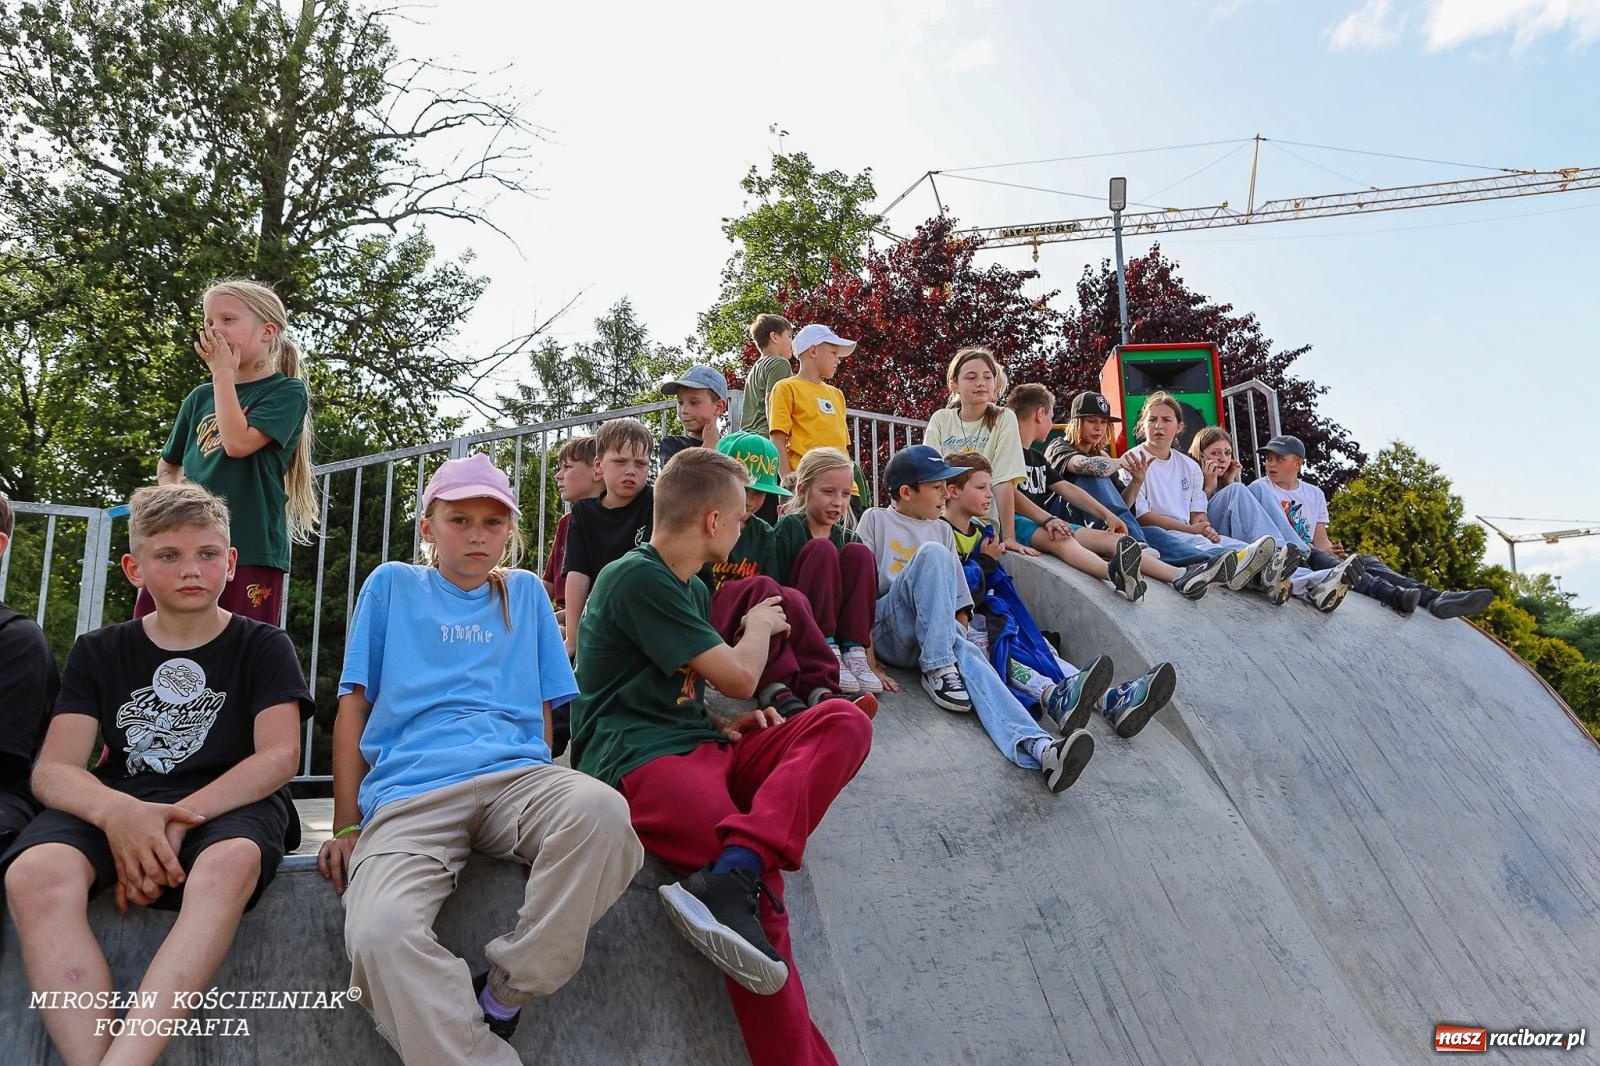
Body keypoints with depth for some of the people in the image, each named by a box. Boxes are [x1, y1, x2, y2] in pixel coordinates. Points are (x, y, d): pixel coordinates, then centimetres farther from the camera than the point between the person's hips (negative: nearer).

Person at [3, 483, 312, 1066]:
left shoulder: (262, 646, 7)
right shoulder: (98, 652, 13)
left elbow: (280, 756, -6)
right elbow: (53, 770, 2)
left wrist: (178, 819, -21)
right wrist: (116, 811, -22)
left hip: (229, 802, -2)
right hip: (118, 806, 3)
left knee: (231, 863, -38)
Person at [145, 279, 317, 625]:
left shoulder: (287, 391, 0)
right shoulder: (200, 397, 16)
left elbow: (238, 442, -15)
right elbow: (167, 464, 28)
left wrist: (223, 372, -5)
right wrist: (171, 490, 5)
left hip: (252, 551, -5)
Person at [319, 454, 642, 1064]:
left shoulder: (524, 592, 22)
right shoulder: (391, 586, 18)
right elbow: (354, 706, 14)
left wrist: (543, 800, 6)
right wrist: (347, 827, 7)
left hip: (513, 775, 2)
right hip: (409, 793, -1)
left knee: (602, 811, -34)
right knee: (380, 933, -34)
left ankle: (502, 999, -15)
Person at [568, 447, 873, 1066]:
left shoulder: (692, 589, 23)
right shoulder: (636, 579, -6)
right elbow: (739, 677, -7)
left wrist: (722, 724, 13)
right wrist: (759, 626, 14)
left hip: (702, 748, 9)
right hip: (640, 759, -9)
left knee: (844, 721, -16)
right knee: (759, 895, -31)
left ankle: (732, 874, -36)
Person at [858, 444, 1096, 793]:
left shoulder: (943, 530, 25)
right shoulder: (875, 520, 11)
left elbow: (959, 600, 21)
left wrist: (961, 634, 2)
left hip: (932, 637, 4)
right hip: (886, 630, -3)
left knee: (968, 658, -32)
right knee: (933, 554, -25)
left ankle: (1037, 746, -57)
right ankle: (937, 669, -28)